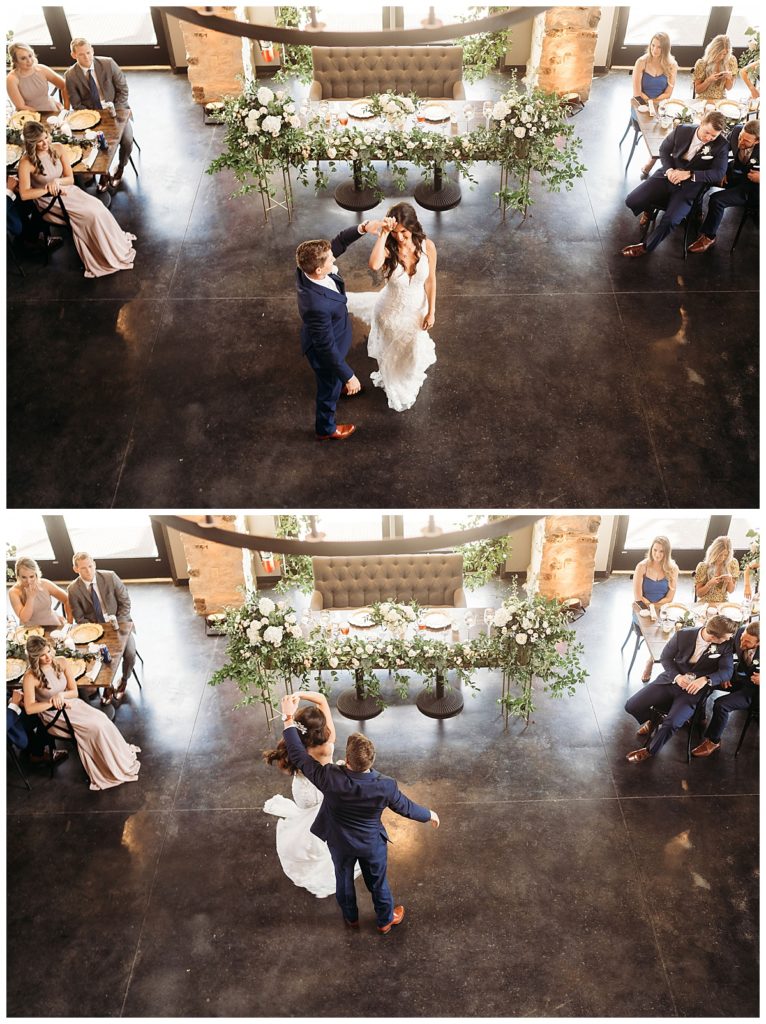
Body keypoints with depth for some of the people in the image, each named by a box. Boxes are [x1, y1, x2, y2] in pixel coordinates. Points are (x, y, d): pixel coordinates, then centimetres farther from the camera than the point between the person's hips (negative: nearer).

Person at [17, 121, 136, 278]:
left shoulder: (58, 149, -5)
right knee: (90, 214, -22)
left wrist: (57, 182, -24)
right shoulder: (26, 163, -19)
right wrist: (49, 188, -25)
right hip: (49, 202, -5)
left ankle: (117, 243, -9)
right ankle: (113, 258, -11)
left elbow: (70, 178, -1)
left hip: (67, 191, 5)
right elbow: (24, 194, -22)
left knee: (97, 206, -21)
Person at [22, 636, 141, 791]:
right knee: (95, 727, -21)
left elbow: (74, 692, 0)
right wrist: (54, 702, -24)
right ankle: (119, 769, -8)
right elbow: (30, 708, -24)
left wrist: (62, 695, -21)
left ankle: (122, 755, -7)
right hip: (53, 715, -5)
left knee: (102, 719, -20)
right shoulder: (30, 677, -19)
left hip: (71, 704, 5)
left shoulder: (62, 663, -5)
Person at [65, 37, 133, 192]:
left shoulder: (108, 64, -8)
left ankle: (120, 169, 7)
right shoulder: (71, 75, -6)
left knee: (127, 140, -24)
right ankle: (104, 173, 5)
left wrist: (114, 112, -11)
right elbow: (76, 105, -1)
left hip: (116, 110, 0)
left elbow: (123, 89, -2)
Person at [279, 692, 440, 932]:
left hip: (340, 843, 1)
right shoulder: (385, 787, -34)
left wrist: (289, 718, -21)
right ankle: (385, 920, 51)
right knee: (377, 882, 26)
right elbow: (406, 808, -15)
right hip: (372, 844, -1)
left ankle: (351, 918, 54)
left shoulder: (330, 778, -37)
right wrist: (430, 815, 7)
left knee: (344, 879, 29)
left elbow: (298, 755, -27)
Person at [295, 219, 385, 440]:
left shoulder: (306, 269, -25)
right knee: (329, 389, 22)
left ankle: (339, 385, 72)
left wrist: (363, 228, -24)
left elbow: (338, 243, -11)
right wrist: (349, 376, -24)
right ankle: (325, 429, 50)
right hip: (323, 351, -7)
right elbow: (327, 348, -34)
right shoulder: (318, 306, -46)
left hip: (329, 336, 7)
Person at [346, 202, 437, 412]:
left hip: (416, 310, 2)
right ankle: (394, 388, 59)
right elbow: (374, 265, -53)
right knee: (391, 353, 25)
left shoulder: (427, 246, -21)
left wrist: (431, 312, -2)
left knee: (412, 351, 29)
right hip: (391, 310, -2)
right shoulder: (389, 248, -28)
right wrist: (384, 233, -50)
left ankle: (409, 383, 65)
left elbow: (430, 280, -7)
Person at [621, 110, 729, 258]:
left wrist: (689, 174, -25)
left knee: (670, 220, -27)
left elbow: (719, 173, -14)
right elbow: (664, 150, 8)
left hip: (690, 186, -2)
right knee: (632, 201, -13)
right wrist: (669, 170, -12)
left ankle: (647, 247, 0)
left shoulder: (721, 145, -11)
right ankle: (649, 208, 24)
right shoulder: (681, 130, -6)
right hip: (668, 176, 2)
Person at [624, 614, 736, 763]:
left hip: (694, 689, -2)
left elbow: (727, 671, -9)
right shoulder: (682, 635, -11)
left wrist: (706, 679, -27)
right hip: (671, 680, 2)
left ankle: (650, 750, 3)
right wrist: (677, 676, -17)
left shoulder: (726, 645, -10)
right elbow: (665, 657, 1)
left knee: (671, 723, -26)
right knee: (632, 706, -10)